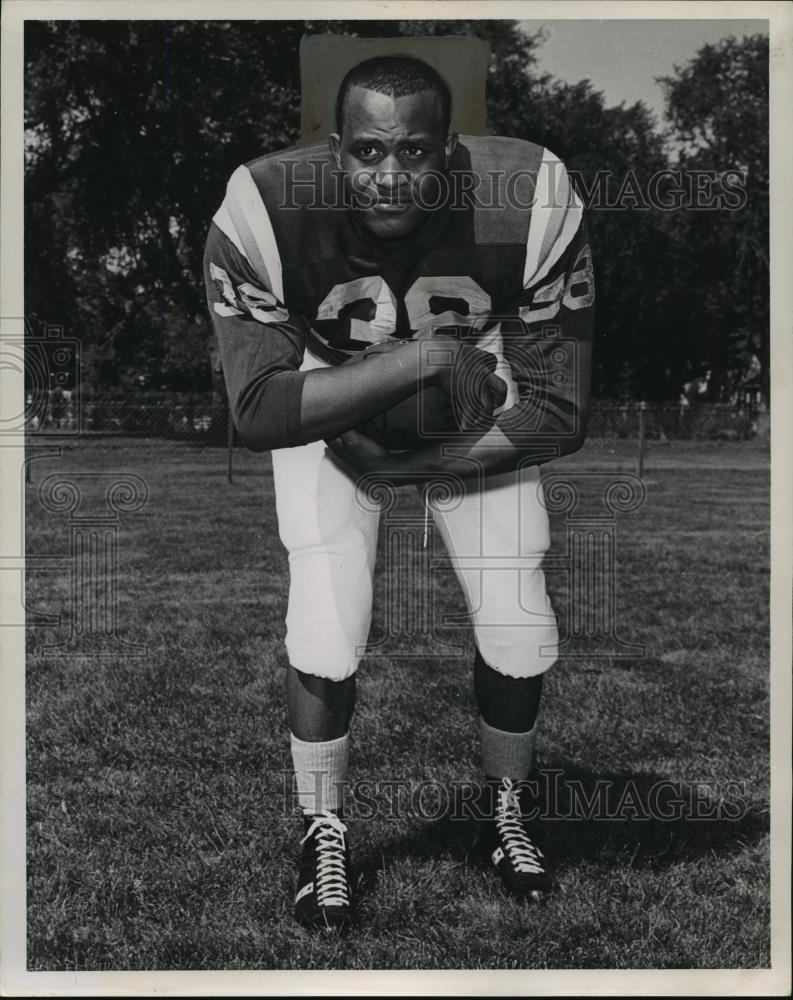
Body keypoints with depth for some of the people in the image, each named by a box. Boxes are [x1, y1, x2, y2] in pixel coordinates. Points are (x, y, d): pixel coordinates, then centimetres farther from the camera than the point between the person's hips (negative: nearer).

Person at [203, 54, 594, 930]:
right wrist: (419, 357, -42)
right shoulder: (263, 215, -33)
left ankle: (504, 809, 28)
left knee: (522, 635, -3)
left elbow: (557, 415, -24)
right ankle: (324, 829, 15)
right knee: (326, 639, -14)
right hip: (328, 418, -1)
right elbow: (256, 409, -36)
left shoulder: (529, 207, -31)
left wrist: (411, 464, -25)